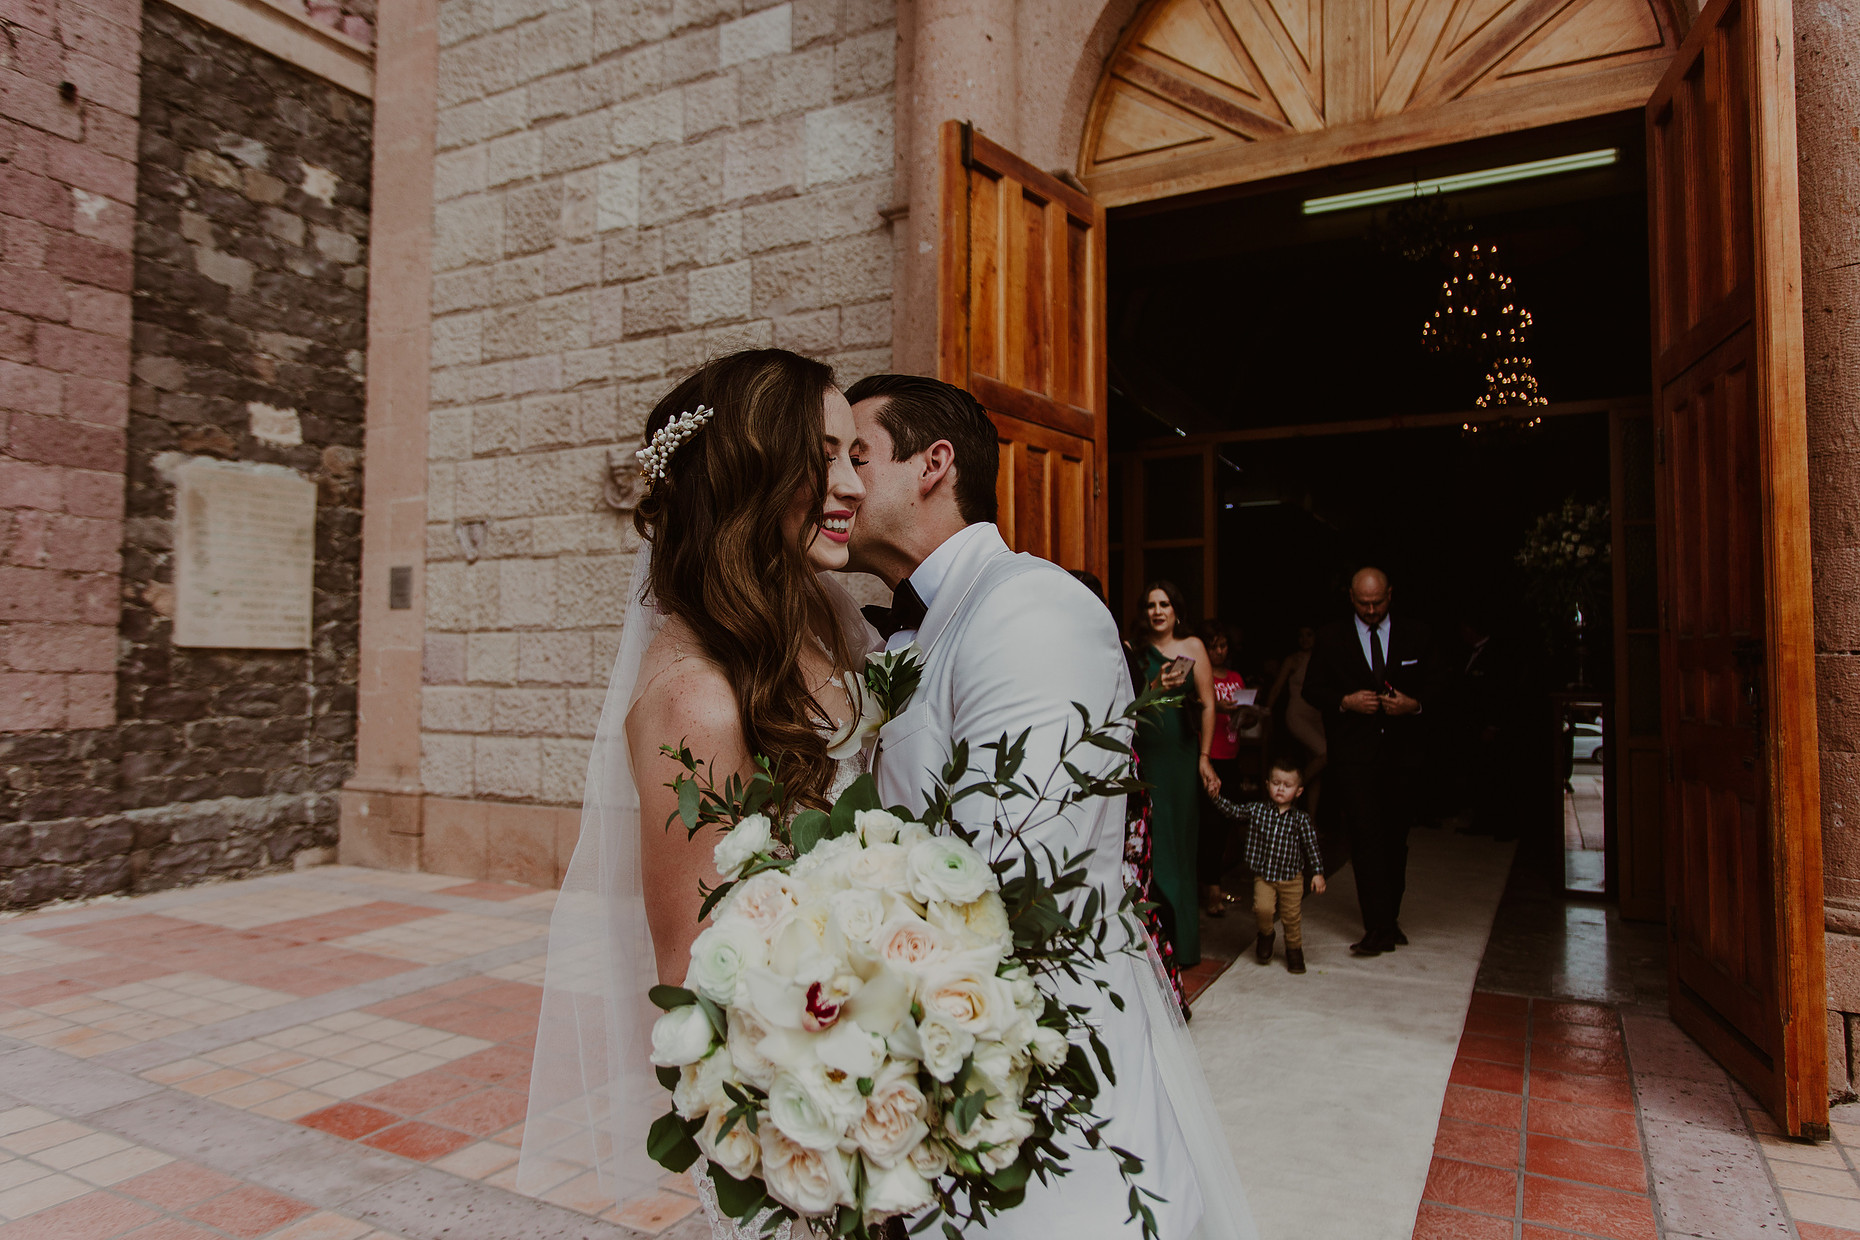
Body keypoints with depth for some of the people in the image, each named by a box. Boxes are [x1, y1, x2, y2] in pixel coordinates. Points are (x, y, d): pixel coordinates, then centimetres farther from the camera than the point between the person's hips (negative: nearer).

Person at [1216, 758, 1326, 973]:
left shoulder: (1301, 819, -4)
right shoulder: (1256, 810, -1)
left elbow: (1311, 846, -2)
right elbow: (1233, 810, -7)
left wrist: (1318, 873, -8)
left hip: (1291, 877, 0)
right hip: (1263, 875, 0)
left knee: (1292, 916, 6)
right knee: (1262, 908, -17)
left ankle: (1294, 949, 32)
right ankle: (1266, 934, 15)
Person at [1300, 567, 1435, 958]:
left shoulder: (1414, 635, 7)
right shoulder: (1331, 639, 3)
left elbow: (1435, 684, 10)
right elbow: (1312, 689, 4)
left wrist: (1415, 703, -11)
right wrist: (1346, 701, -12)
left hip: (1401, 750, 2)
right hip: (1354, 753, -2)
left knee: (1395, 838, 9)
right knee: (1366, 835, -10)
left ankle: (1389, 921, 23)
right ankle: (1379, 928, -9)